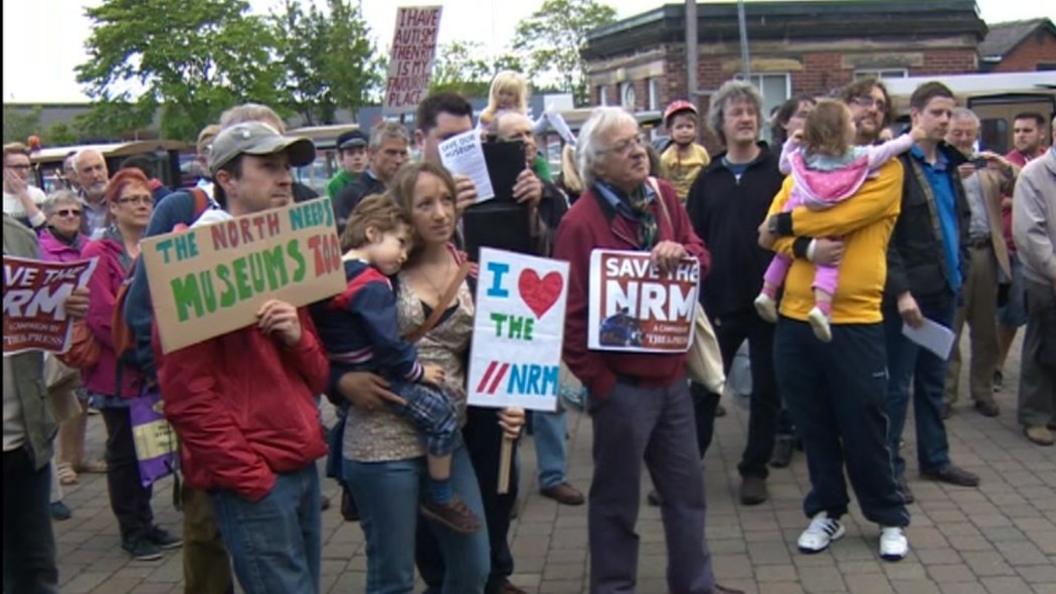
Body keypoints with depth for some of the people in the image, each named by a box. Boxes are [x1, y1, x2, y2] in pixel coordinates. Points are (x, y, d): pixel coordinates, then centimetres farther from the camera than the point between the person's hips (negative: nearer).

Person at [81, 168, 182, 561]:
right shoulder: (97, 254, -9)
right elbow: (102, 316, -17)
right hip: (117, 371, -6)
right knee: (123, 452, 4)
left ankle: (145, 523, 25)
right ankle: (132, 531, 15)